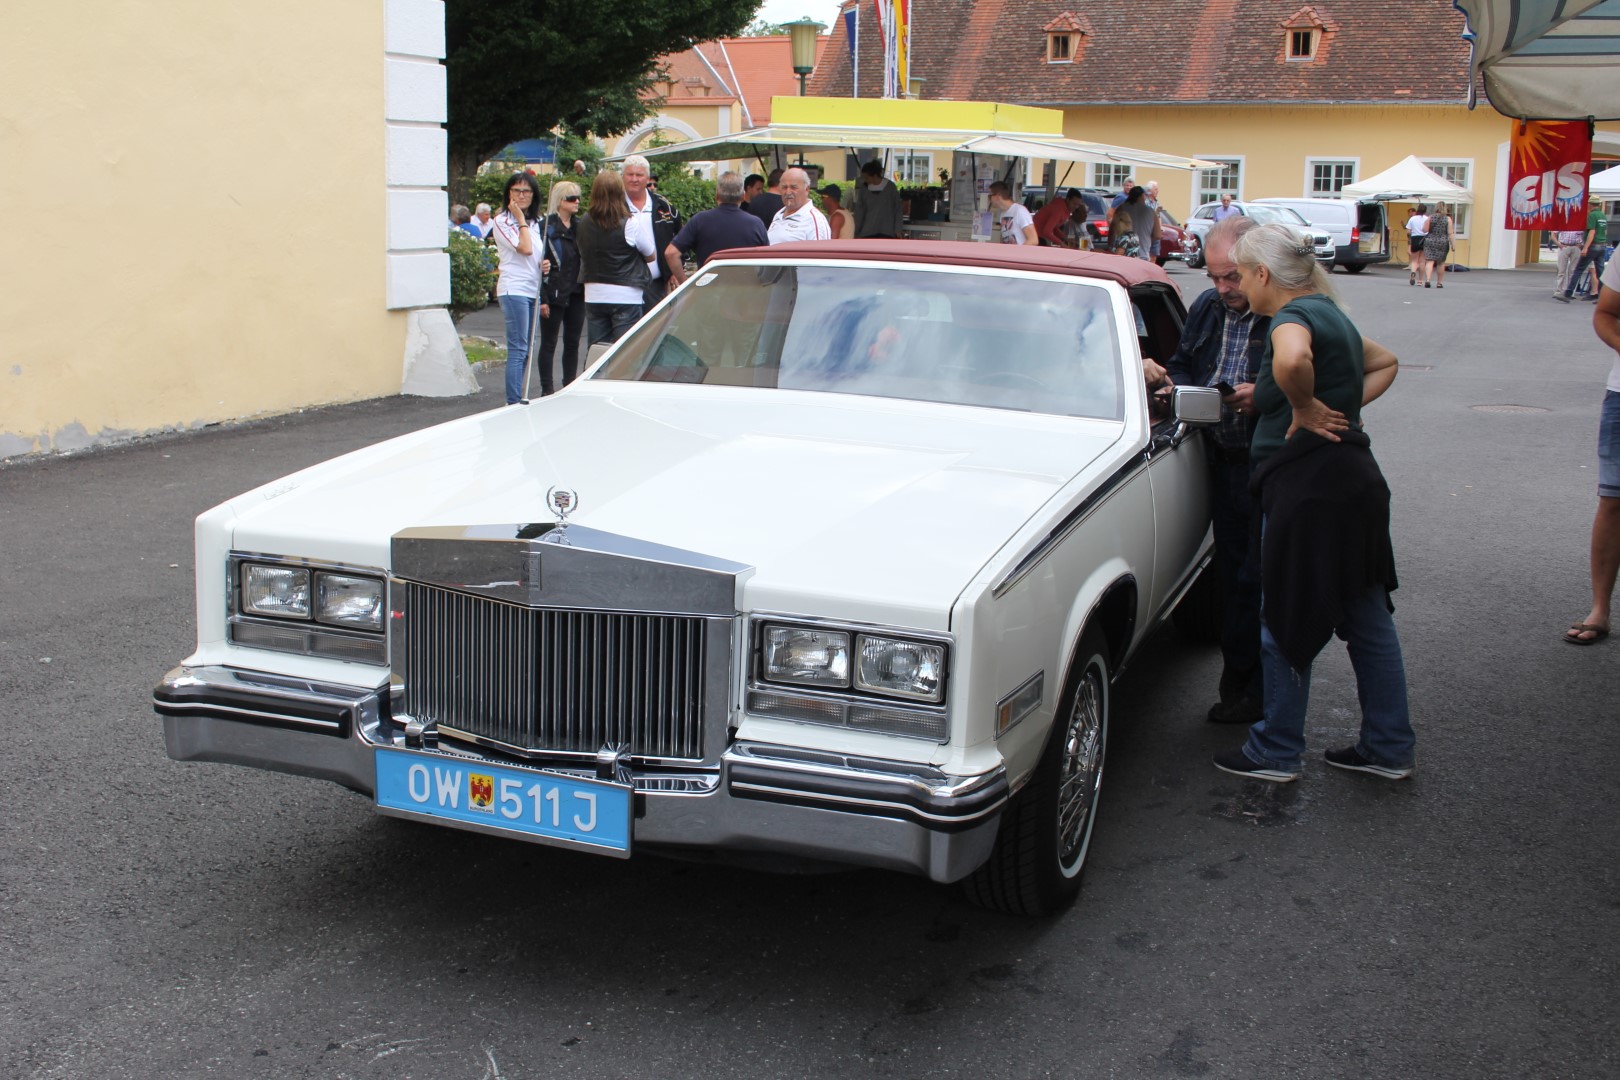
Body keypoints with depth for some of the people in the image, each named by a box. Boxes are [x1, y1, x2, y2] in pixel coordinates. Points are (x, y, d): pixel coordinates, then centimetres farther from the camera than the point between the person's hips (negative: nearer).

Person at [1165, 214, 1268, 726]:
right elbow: (1180, 366, 21)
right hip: (1222, 460, 6)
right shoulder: (1206, 308, 9)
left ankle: (1248, 688, 9)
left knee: (1257, 580, -2)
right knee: (1231, 573, 11)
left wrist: (1263, 396, -25)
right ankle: (1239, 682, 21)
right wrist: (1184, 391, 1)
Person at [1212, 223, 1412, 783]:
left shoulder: (1294, 316, -14)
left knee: (1286, 624, 2)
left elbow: (1292, 360, -39)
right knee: (1367, 619, 14)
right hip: (1354, 479, 10)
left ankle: (1275, 752, 12)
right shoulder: (1329, 314, 15)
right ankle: (1389, 747, 23)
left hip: (1311, 488, -10)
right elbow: (1385, 362, 32)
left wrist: (1305, 408, -21)